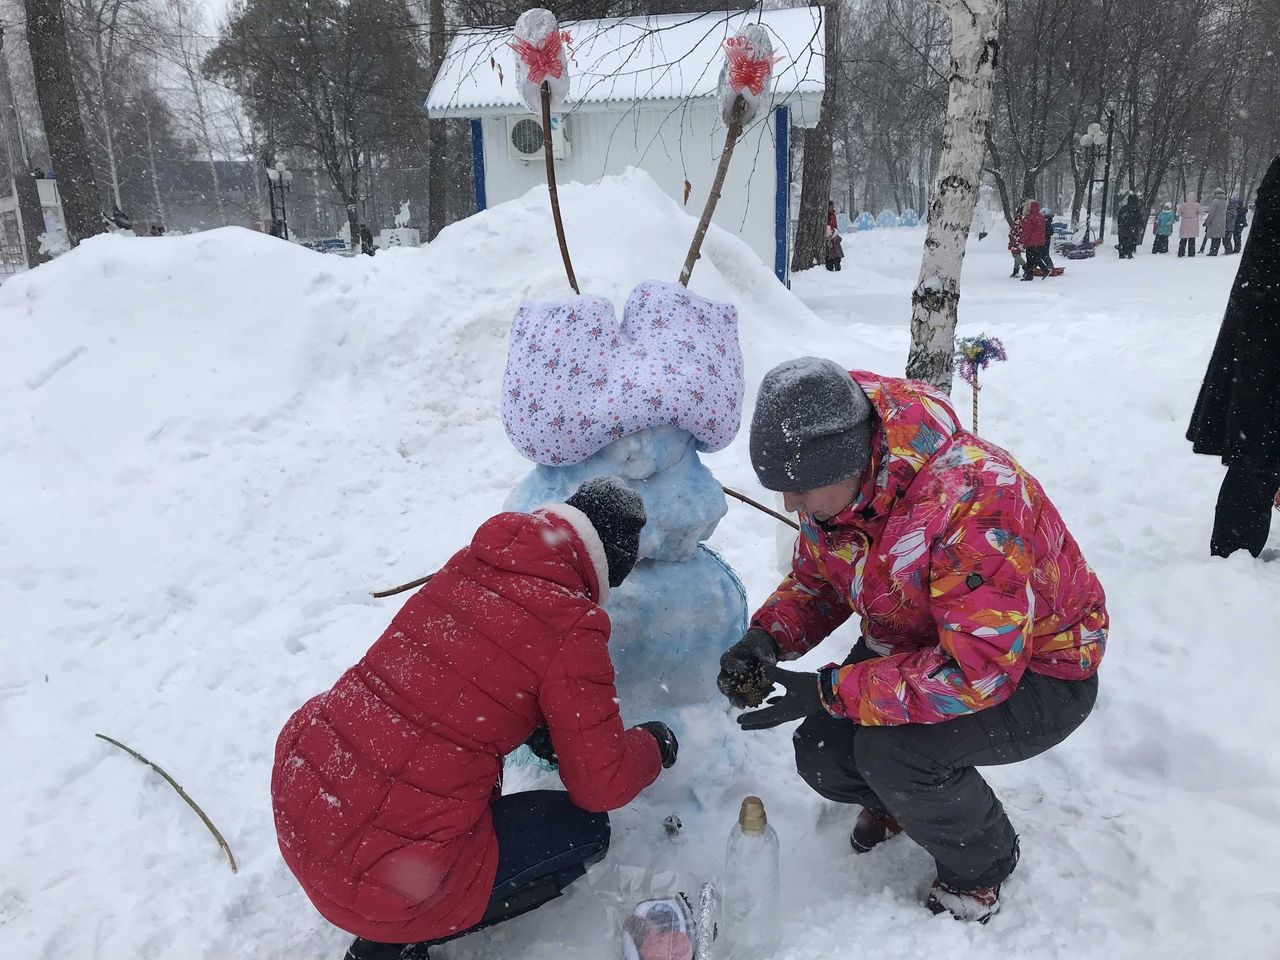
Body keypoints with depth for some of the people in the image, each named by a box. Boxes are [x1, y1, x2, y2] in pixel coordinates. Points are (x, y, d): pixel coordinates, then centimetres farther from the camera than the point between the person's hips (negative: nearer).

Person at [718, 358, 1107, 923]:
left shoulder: (971, 497, -37)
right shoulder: (834, 484, -12)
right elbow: (813, 581, 4)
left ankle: (979, 867, 5)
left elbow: (979, 669, -37)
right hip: (915, 648, 7)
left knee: (892, 752, -28)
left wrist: (829, 690, -35)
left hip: (1034, 671, -7)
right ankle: (899, 800, 29)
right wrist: (767, 638, -17)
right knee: (822, 756, -7)